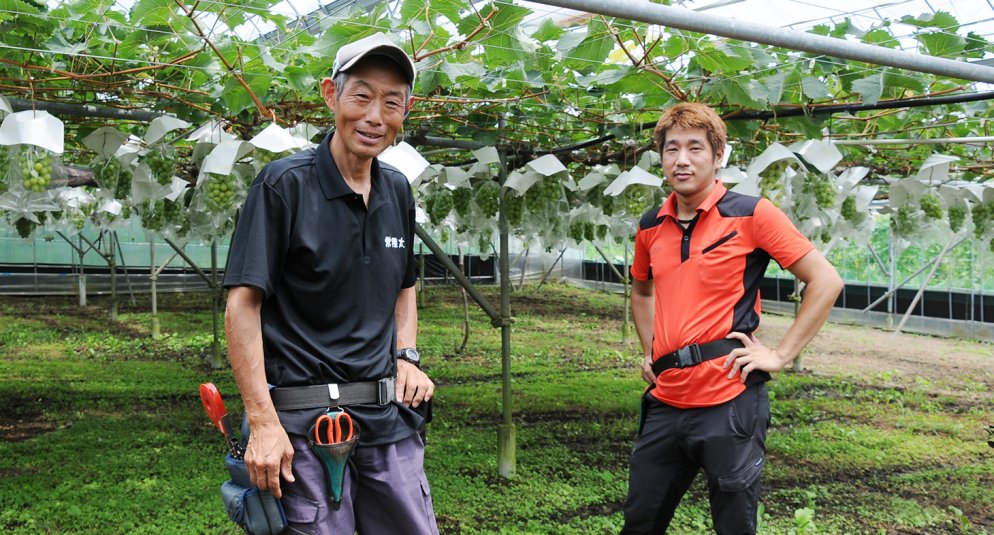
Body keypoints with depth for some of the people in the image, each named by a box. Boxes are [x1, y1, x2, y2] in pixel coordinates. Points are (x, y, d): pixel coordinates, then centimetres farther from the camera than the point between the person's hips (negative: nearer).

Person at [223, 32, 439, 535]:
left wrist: (407, 356, 6)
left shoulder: (398, 191, 9)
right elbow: (242, 303, -12)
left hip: (389, 418, 6)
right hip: (305, 421, -6)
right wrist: (262, 422, -17)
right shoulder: (285, 183, -9)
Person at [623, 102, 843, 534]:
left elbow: (825, 281, -6)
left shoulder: (751, 214, -7)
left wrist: (781, 355, -9)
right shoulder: (651, 227, 9)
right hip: (665, 401, 6)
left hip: (729, 402, -5)